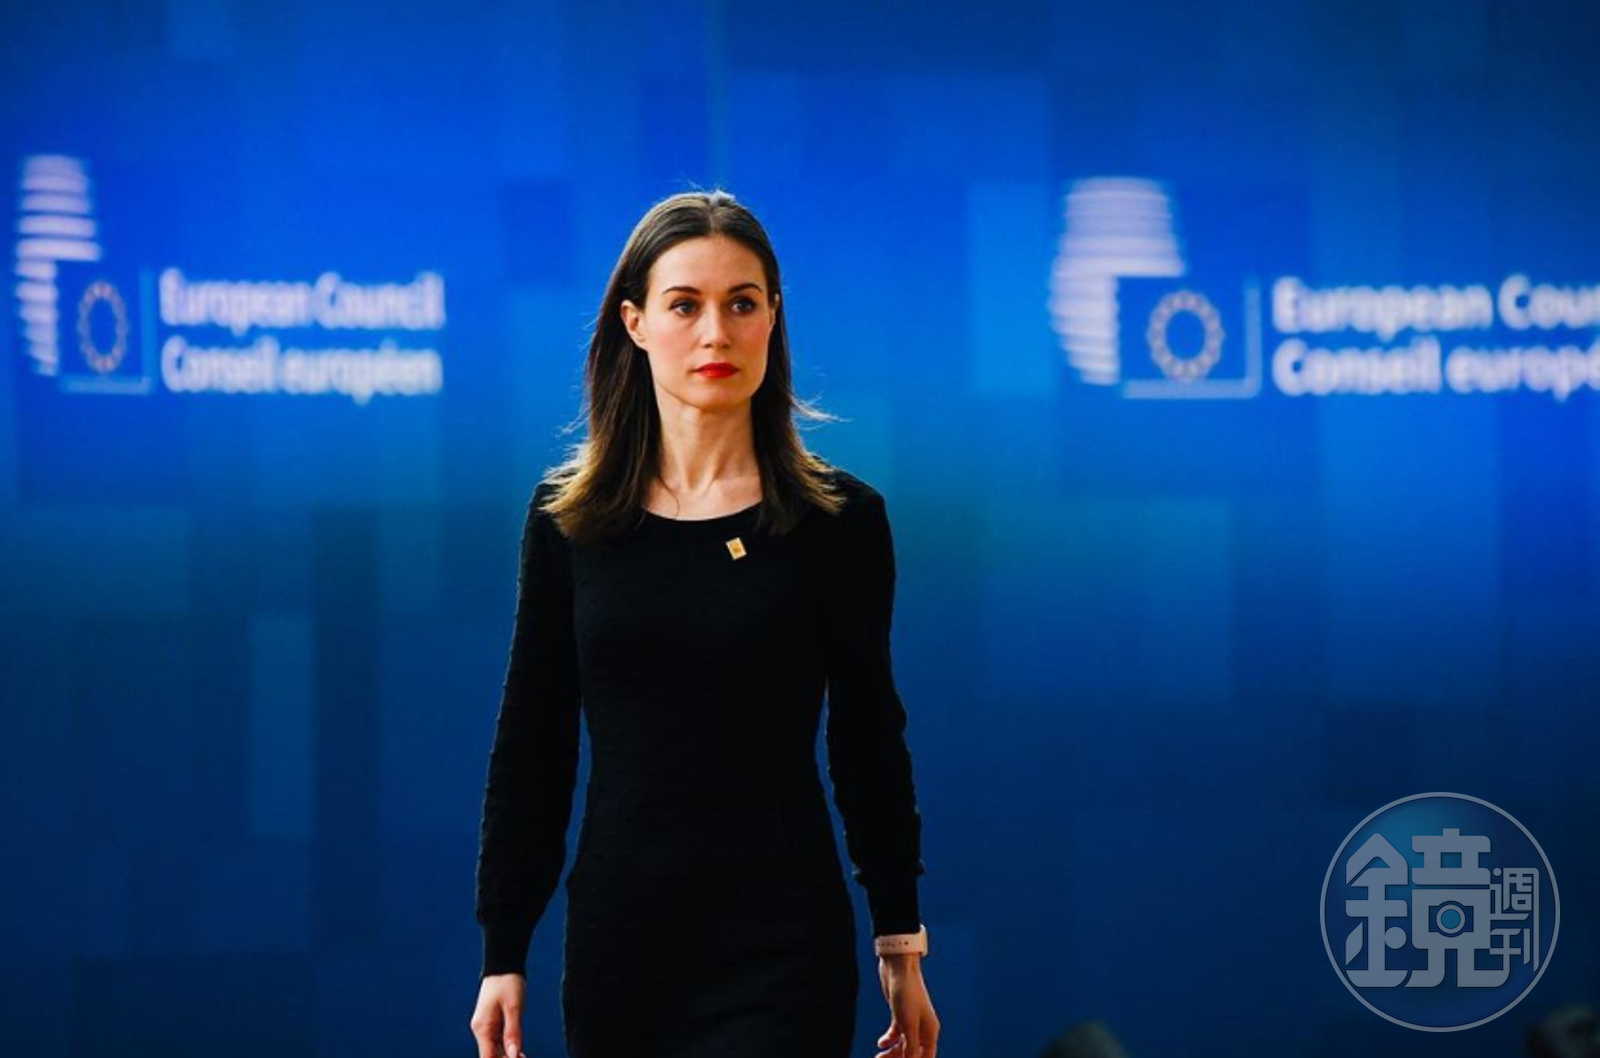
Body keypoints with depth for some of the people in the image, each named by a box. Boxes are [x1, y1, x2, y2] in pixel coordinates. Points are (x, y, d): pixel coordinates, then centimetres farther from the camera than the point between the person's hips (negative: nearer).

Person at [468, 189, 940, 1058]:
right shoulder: (567, 518, 4)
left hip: (780, 943, -3)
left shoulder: (838, 519, -1)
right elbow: (528, 746, 6)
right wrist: (503, 951, 3)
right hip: (617, 933, 3)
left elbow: (870, 741, 4)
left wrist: (901, 946, 4)